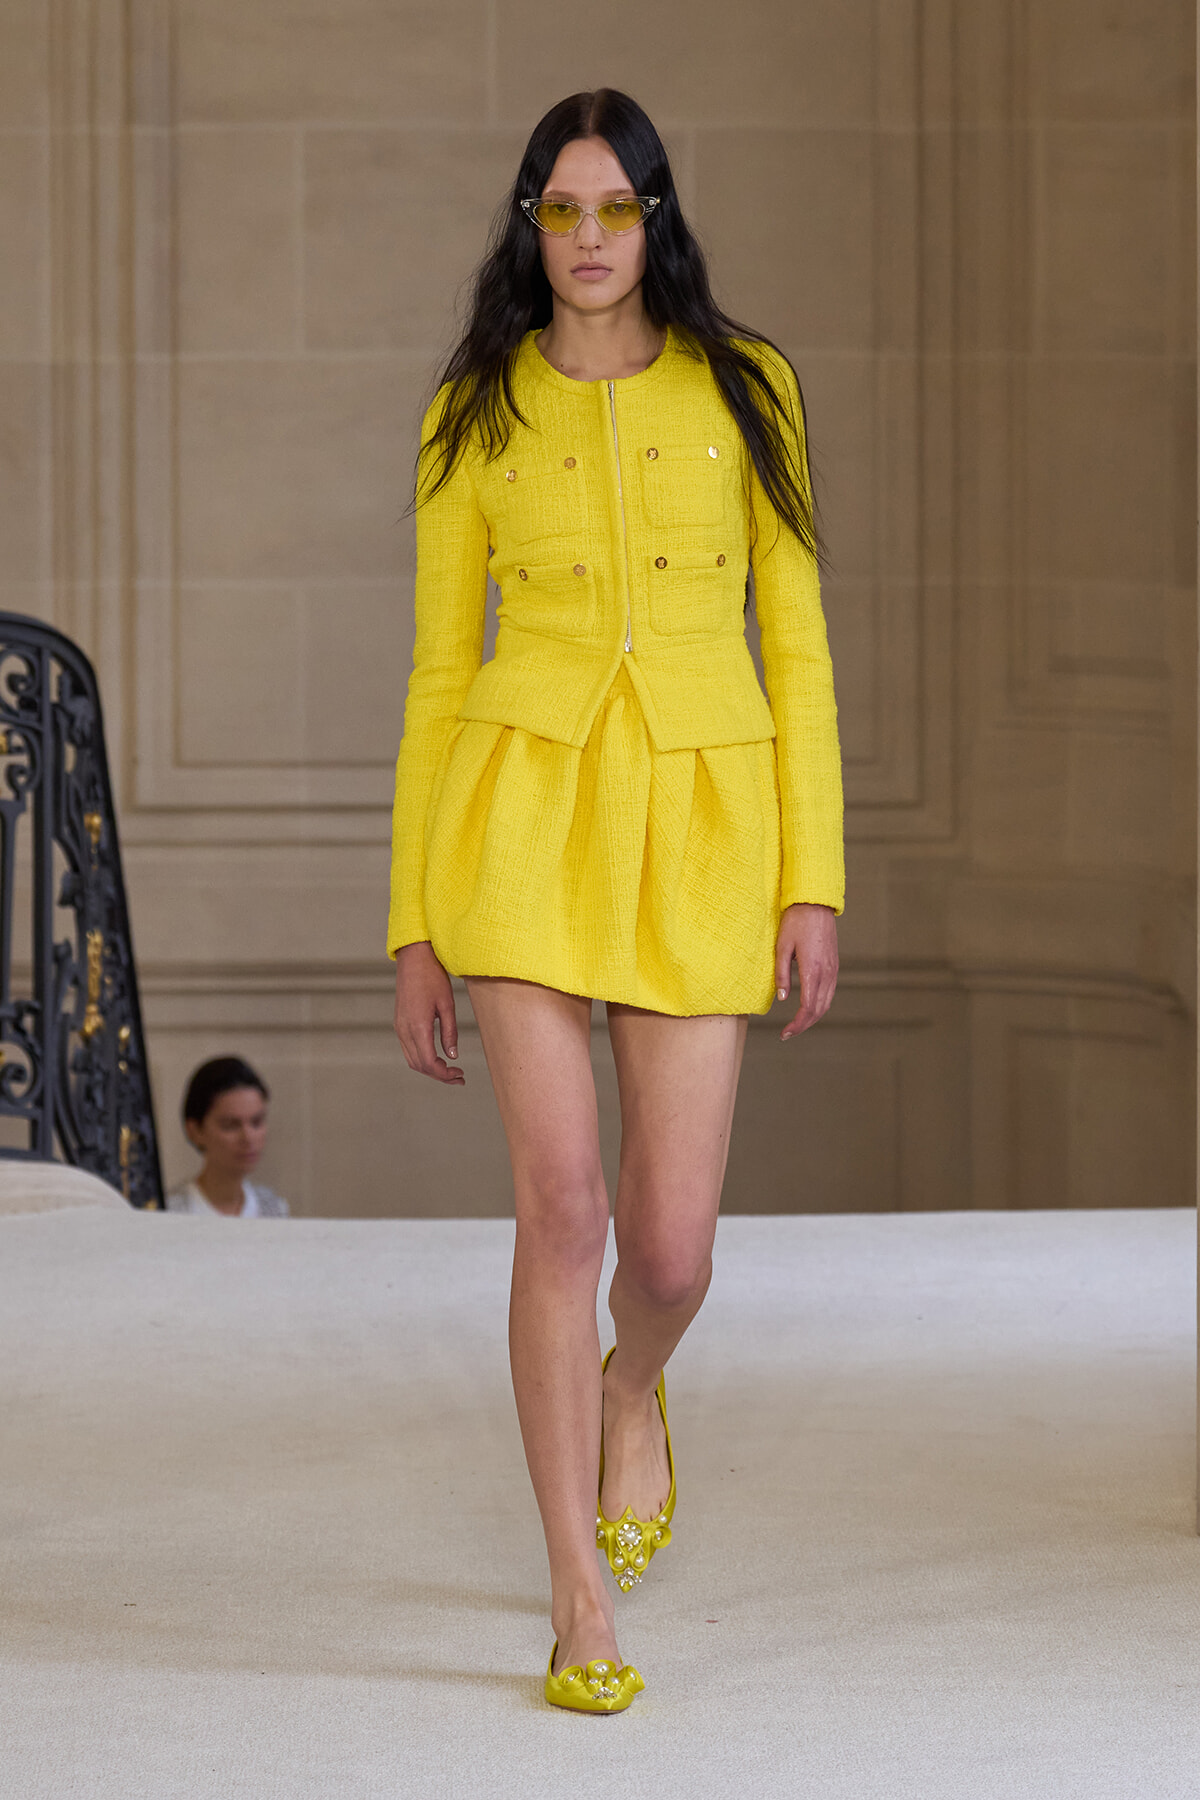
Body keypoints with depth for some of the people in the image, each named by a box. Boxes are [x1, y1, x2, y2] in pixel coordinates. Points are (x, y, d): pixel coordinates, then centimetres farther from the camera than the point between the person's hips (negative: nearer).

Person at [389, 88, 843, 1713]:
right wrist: (412, 924, 4)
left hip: (702, 827, 1)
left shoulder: (744, 391, 4)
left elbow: (796, 647, 4)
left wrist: (816, 882, -3)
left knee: (670, 1251, 0)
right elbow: (440, 673, 7)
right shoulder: (475, 417, 5)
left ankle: (632, 1390, 39)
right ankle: (581, 1602, 0)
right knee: (562, 1207, -13)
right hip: (523, 813, 0)